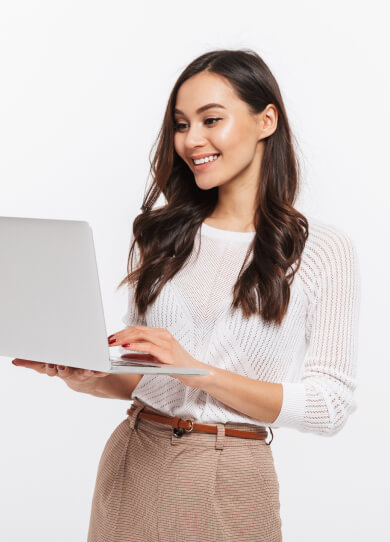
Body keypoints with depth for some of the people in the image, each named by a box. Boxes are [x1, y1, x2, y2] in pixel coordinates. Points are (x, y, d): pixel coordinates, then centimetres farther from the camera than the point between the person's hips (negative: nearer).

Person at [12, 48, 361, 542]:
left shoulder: (324, 250, -5)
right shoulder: (160, 234, 6)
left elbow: (330, 406, -10)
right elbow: (139, 377, 11)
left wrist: (198, 370, -19)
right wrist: (92, 380, -11)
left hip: (231, 483, -3)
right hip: (133, 465, 3)